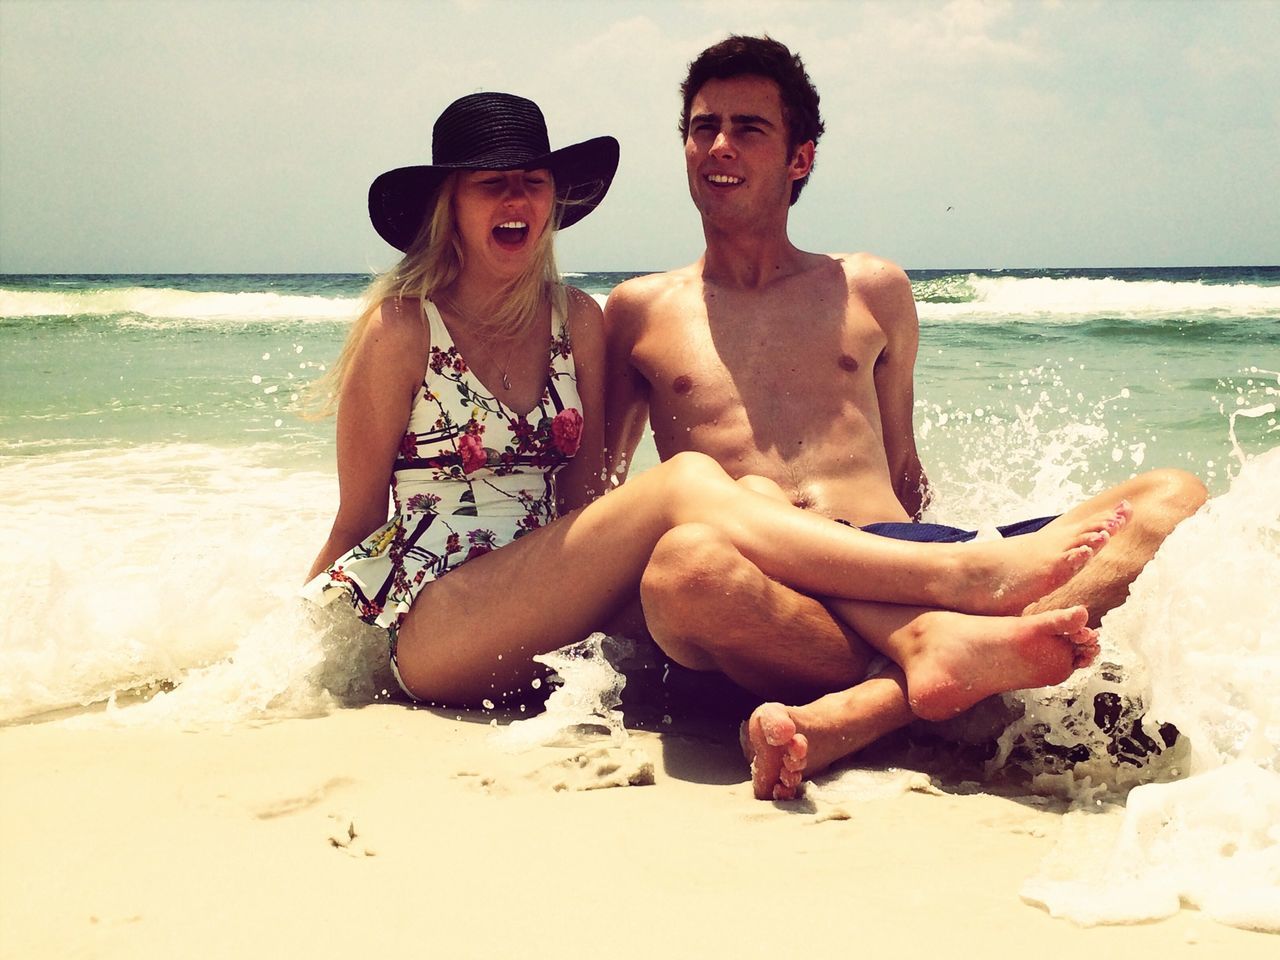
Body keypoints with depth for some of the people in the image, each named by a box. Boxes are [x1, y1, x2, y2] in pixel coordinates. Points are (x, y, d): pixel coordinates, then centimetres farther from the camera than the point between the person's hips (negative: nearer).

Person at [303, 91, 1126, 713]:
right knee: (685, 485, -26)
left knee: (746, 500, -22)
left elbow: (580, 497, 12)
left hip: (550, 626, 5)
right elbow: (358, 520, 3)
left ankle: (937, 645, -45)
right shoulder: (403, 329, -3)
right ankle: (967, 576, -33)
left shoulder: (577, 321, 11)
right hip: (433, 635, -5)